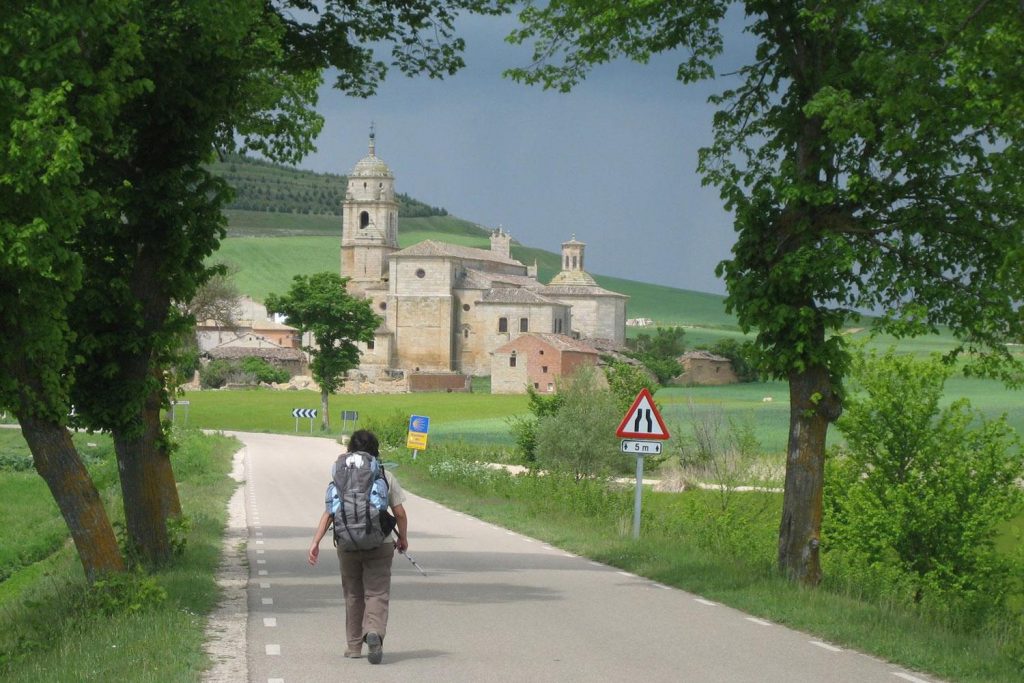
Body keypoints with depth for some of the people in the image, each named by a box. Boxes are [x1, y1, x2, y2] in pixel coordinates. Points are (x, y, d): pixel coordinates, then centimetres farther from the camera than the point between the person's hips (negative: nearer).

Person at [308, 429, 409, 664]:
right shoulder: (386, 477, 0)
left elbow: (328, 513, -5)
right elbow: (399, 513, 0)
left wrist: (315, 542, -6)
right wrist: (403, 538, 15)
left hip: (347, 545, 2)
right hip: (379, 544, -2)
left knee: (353, 594, 14)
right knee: (377, 593, -3)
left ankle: (354, 646, 19)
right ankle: (374, 632, -30)